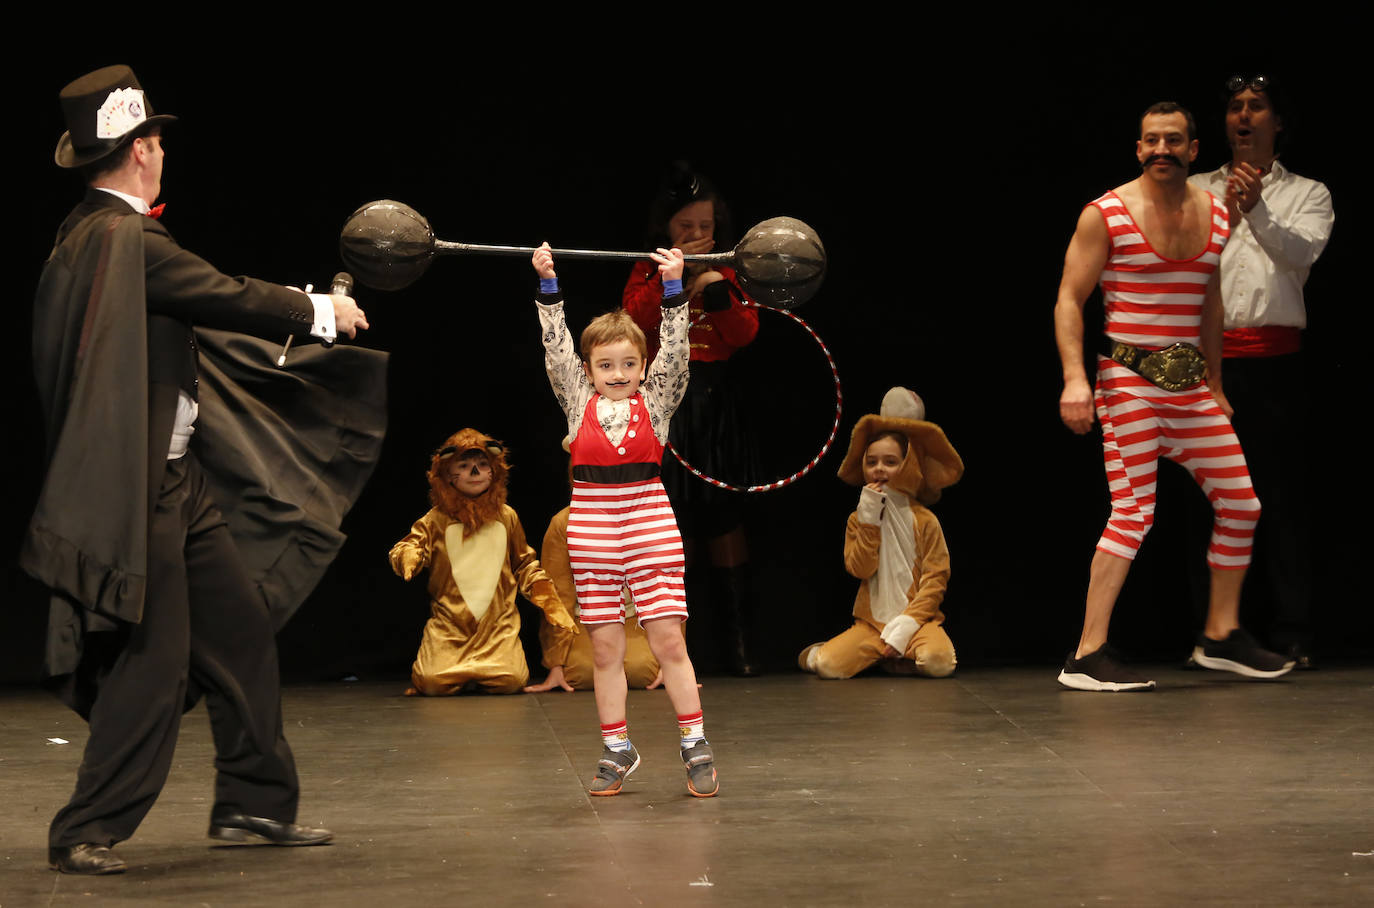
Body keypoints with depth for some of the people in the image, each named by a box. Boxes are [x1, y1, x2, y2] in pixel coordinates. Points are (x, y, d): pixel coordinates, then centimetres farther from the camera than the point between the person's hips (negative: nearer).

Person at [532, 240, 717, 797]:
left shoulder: (656, 400, 6)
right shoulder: (577, 400, 8)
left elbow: (675, 349, -2)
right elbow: (557, 345, 4)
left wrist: (673, 286, -6)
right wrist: (547, 284, -1)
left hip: (649, 521, -1)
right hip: (591, 526, 1)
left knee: (668, 641, -3)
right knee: (606, 648, 5)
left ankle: (695, 745, 6)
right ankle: (616, 751, 13)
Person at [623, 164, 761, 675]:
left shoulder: (728, 274, 11)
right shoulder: (649, 273, 6)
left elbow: (745, 335, -1)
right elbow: (635, 317, -12)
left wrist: (718, 289, -14)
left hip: (715, 403, 1)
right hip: (664, 402, -1)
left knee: (725, 516, 1)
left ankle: (738, 638, 3)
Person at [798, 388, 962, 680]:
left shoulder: (924, 521, 1)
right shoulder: (859, 519, 9)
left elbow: (935, 579, -4)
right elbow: (860, 568, -5)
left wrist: (907, 624, -14)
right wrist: (869, 519, -10)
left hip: (916, 618, -2)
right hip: (872, 622, 2)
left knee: (939, 661, -34)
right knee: (828, 666, -22)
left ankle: (894, 658, -2)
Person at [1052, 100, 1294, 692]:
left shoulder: (1215, 216, 11)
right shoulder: (1106, 215, -6)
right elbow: (1069, 300, -6)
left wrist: (1216, 387, 22)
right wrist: (1075, 378, -18)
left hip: (1191, 385, 6)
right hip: (1129, 381, -6)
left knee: (1240, 505, 7)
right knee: (1133, 513, -14)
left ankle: (1221, 637, 23)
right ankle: (1087, 657, -11)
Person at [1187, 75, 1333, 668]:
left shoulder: (1307, 195, 12)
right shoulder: (1196, 191, 17)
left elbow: (1302, 253, -8)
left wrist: (1257, 212, -26)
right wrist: (1223, 217, -16)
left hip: (1275, 358, -1)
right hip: (1206, 354, 1)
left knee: (1282, 494, -6)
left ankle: (1291, 635, -6)